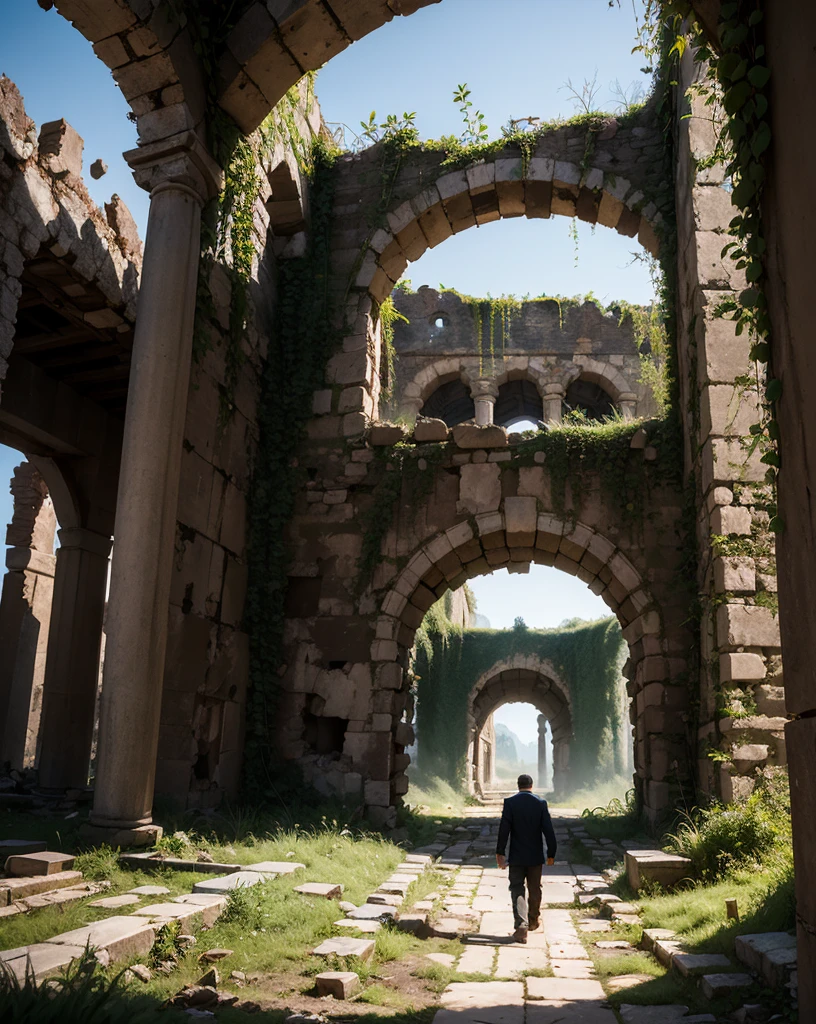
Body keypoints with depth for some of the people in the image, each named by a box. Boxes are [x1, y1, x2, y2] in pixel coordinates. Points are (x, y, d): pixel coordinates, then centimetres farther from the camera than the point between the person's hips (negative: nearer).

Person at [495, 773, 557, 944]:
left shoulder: (510, 802, -8)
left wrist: (500, 852, -4)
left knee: (517, 890, 2)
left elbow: (504, 829, -10)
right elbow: (548, 830, -5)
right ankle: (533, 920, 34)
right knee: (535, 890, 18)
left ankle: (521, 927, -8)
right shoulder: (540, 803, -5)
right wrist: (551, 853, 4)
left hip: (516, 856, -2)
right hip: (536, 856, 2)